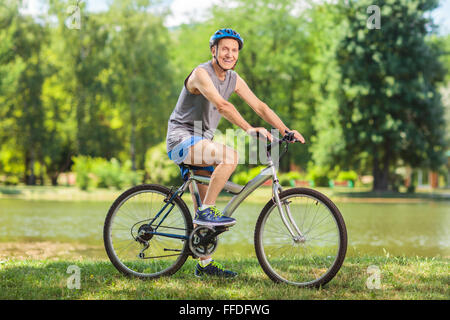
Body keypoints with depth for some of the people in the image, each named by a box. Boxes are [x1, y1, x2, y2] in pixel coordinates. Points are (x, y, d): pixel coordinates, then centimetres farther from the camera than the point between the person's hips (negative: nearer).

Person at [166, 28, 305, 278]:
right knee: (230, 156, -32)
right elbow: (222, 105, -32)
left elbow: (260, 106, 5)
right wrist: (249, 129, -43)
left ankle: (205, 264, 15)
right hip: (182, 139, -8)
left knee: (204, 213, 8)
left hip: (200, 143, 8)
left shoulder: (233, 79, 8)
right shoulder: (201, 74, -17)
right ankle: (207, 210, -22)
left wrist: (286, 130, -8)